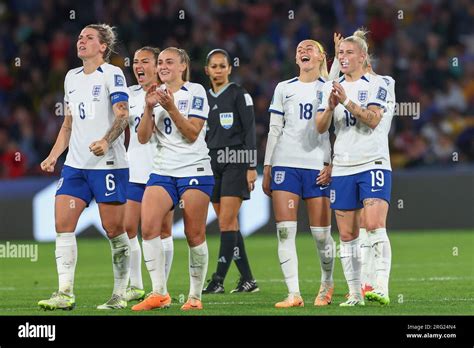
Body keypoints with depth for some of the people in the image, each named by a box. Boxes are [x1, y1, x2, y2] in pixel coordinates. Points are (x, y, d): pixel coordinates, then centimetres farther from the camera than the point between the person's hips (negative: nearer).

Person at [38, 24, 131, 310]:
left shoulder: (112, 74, -4)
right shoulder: (72, 77, 17)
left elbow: (122, 115, -15)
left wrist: (106, 141, -31)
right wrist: (54, 156, 15)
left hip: (108, 163, -6)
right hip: (75, 165, 6)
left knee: (114, 229, -2)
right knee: (63, 223, -7)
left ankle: (120, 295, 8)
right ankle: (65, 294, -8)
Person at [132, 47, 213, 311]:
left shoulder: (195, 92, -1)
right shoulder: (156, 94, 13)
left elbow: (193, 133, -10)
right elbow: (143, 138, 6)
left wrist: (170, 108, -19)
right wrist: (149, 108, -8)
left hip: (194, 170, -4)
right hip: (163, 171, 4)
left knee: (195, 235, -3)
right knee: (149, 227, -15)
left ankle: (195, 296, 6)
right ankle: (159, 294, -12)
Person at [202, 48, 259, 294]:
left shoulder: (239, 95, -2)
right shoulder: (204, 98, 14)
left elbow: (250, 132, -6)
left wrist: (252, 167, -12)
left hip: (235, 162, -6)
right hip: (212, 163, 6)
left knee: (227, 222, -12)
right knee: (228, 225, 5)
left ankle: (218, 280, -15)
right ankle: (247, 280, 10)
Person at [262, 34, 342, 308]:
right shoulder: (284, 89, 14)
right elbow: (274, 130, 14)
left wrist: (332, 163, -8)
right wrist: (267, 168, 9)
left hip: (317, 166, -2)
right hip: (285, 163, 2)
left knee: (321, 234, -2)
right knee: (285, 231, -8)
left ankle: (327, 284, 22)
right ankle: (294, 294, -7)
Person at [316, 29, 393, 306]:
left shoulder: (376, 84, 0)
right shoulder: (332, 88, 14)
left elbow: (373, 119, -14)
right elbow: (320, 128, 7)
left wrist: (346, 101, -20)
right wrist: (330, 107, -11)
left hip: (373, 164, -5)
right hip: (342, 168, 5)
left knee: (375, 225, -19)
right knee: (347, 235, 3)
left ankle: (382, 288, -23)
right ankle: (354, 294, 8)